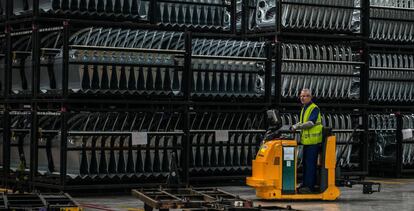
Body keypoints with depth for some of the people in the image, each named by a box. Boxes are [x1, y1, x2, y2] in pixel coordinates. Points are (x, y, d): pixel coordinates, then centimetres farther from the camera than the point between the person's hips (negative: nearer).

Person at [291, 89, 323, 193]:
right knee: (305, 163, 14)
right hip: (307, 140, 10)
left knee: (310, 163, -9)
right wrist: (295, 126, 7)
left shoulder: (314, 108, -11)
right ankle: (305, 184, 21)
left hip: (313, 141, -10)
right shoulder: (304, 109, 18)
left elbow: (311, 123, -22)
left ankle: (309, 186, -8)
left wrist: (298, 127, -23)